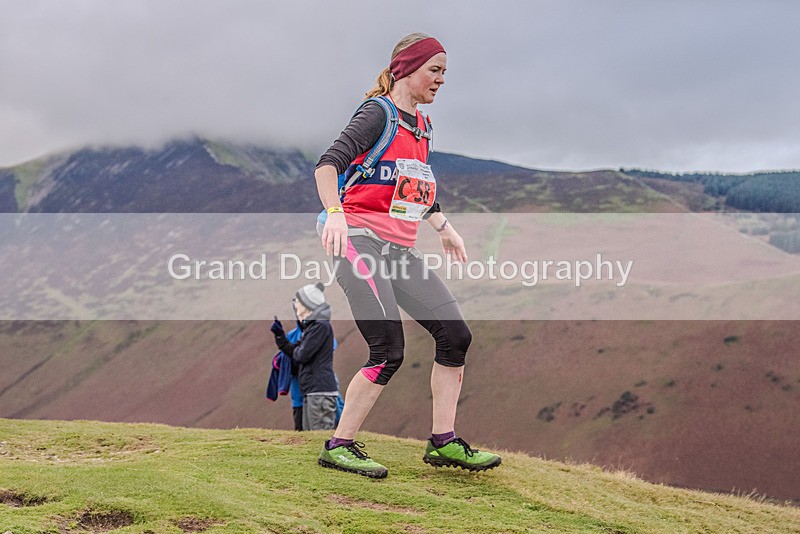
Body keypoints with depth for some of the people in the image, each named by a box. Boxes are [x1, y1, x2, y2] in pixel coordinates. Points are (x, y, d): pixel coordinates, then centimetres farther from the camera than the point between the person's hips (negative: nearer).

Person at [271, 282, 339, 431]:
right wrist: (279, 335, 14)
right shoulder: (310, 327, 20)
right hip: (310, 392, 10)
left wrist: (296, 351, 6)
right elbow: (294, 352, 23)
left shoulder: (321, 326, -11)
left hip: (321, 391, -10)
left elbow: (302, 355, -16)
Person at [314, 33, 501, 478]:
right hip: (361, 239, -8)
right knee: (389, 351, -17)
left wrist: (444, 228, 31)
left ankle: (443, 442, 10)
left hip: (401, 250, 8)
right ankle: (339, 447, -5)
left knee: (456, 335, 0)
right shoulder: (379, 114, -5)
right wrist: (335, 214, -34)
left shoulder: (422, 125, 20)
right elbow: (328, 164, -20)